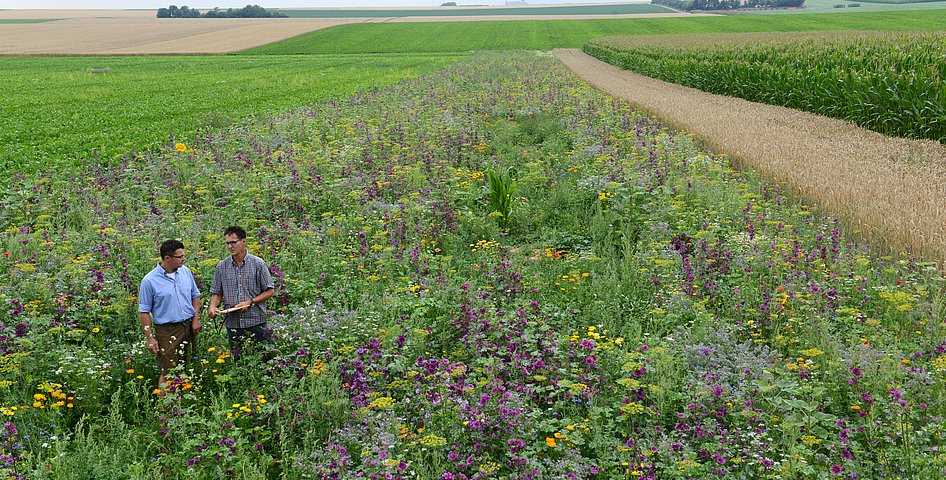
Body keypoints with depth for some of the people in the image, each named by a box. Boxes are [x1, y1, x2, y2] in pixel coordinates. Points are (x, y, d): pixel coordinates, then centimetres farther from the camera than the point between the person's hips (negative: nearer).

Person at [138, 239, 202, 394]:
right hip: (167, 330, -5)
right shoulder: (150, 281, -10)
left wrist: (196, 319, 6)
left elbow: (195, 296, 17)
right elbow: (144, 311, -5)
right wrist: (149, 338, -9)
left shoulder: (185, 272, 5)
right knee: (168, 373, -4)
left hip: (189, 327, 5)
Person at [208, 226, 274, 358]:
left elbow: (270, 291, -1)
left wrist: (250, 302, -13)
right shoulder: (222, 266, 7)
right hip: (232, 323, 3)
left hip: (256, 322, -3)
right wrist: (213, 306, -9)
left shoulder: (258, 263, -2)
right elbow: (217, 293, 12)